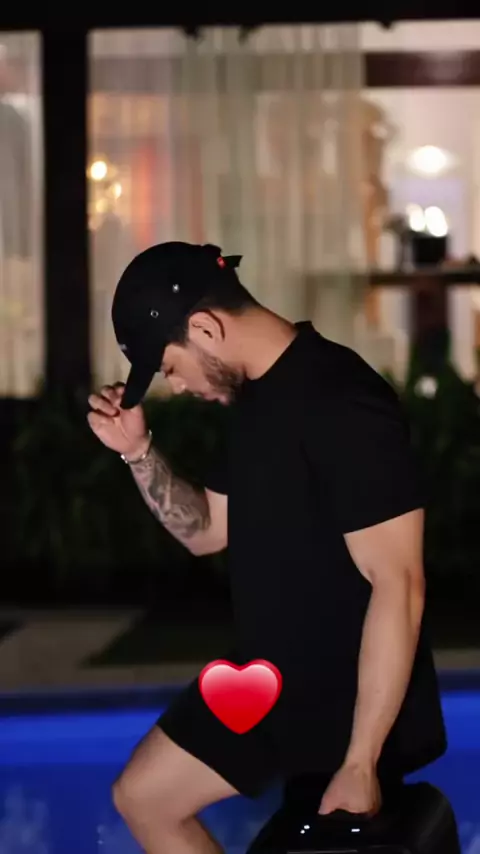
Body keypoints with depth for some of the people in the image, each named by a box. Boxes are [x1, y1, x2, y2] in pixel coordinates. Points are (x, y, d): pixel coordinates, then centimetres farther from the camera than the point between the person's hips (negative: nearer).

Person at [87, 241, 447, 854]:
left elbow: (398, 586, -27)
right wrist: (137, 451, -1)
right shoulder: (258, 395, 6)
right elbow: (206, 532, 17)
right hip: (266, 679, 10)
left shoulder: (342, 405, -24)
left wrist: (360, 762, -28)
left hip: (350, 704, -10)